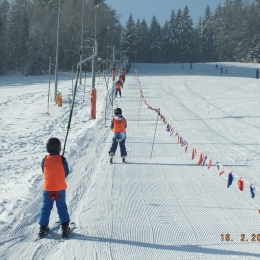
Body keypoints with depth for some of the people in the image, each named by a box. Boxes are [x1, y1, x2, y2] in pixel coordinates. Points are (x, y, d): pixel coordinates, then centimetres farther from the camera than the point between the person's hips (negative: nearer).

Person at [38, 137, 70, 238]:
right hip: (60, 188, -1)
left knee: (46, 207, 14)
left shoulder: (45, 160, -9)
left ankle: (43, 227, 17)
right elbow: (66, 172, 0)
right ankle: (65, 227, 11)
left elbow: (44, 172, 5)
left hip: (47, 188, 1)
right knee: (62, 207, 12)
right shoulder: (62, 160, -13)